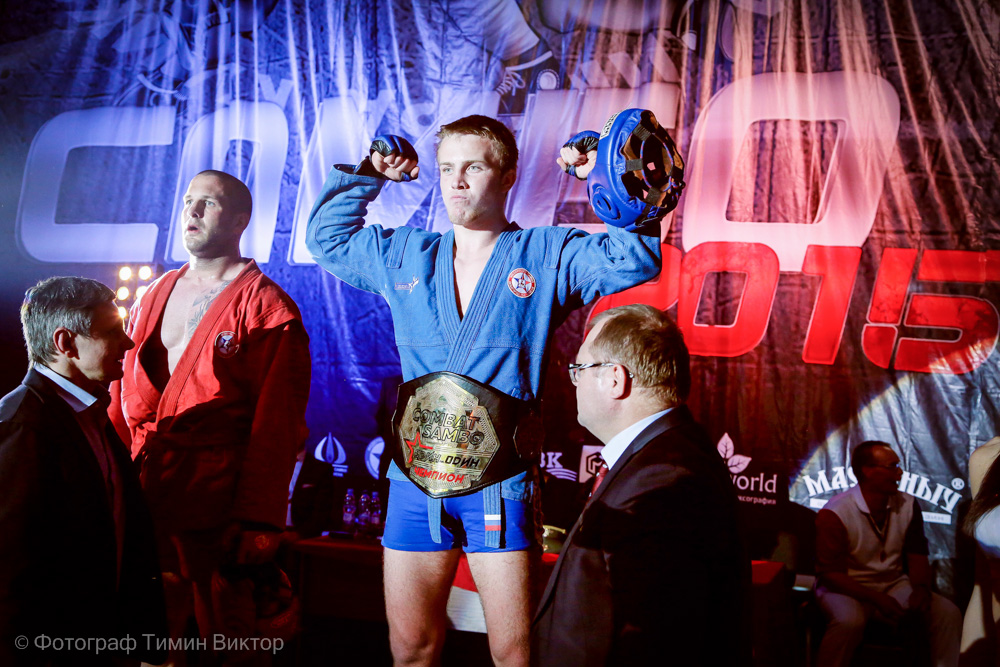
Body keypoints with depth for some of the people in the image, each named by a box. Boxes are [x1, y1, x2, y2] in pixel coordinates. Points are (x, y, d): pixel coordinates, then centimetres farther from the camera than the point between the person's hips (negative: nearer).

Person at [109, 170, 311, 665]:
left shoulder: (268, 308, -5)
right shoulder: (152, 298, 15)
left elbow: (276, 425, -10)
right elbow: (124, 392, 15)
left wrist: (259, 519, -15)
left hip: (216, 510, -5)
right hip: (138, 503, 6)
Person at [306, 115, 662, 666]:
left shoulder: (548, 257, 1)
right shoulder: (405, 255, 12)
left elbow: (639, 258, -6)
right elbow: (325, 236, 25)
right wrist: (366, 175, 16)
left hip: (501, 483, -3)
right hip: (415, 481, 3)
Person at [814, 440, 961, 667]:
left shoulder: (908, 506, 0)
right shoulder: (834, 514, -17)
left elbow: (917, 555, 8)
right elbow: (830, 574, -16)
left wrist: (921, 587, -14)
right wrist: (876, 599, -25)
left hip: (895, 585, 5)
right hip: (847, 589, -5)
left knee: (948, 613, -16)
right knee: (849, 620, -36)